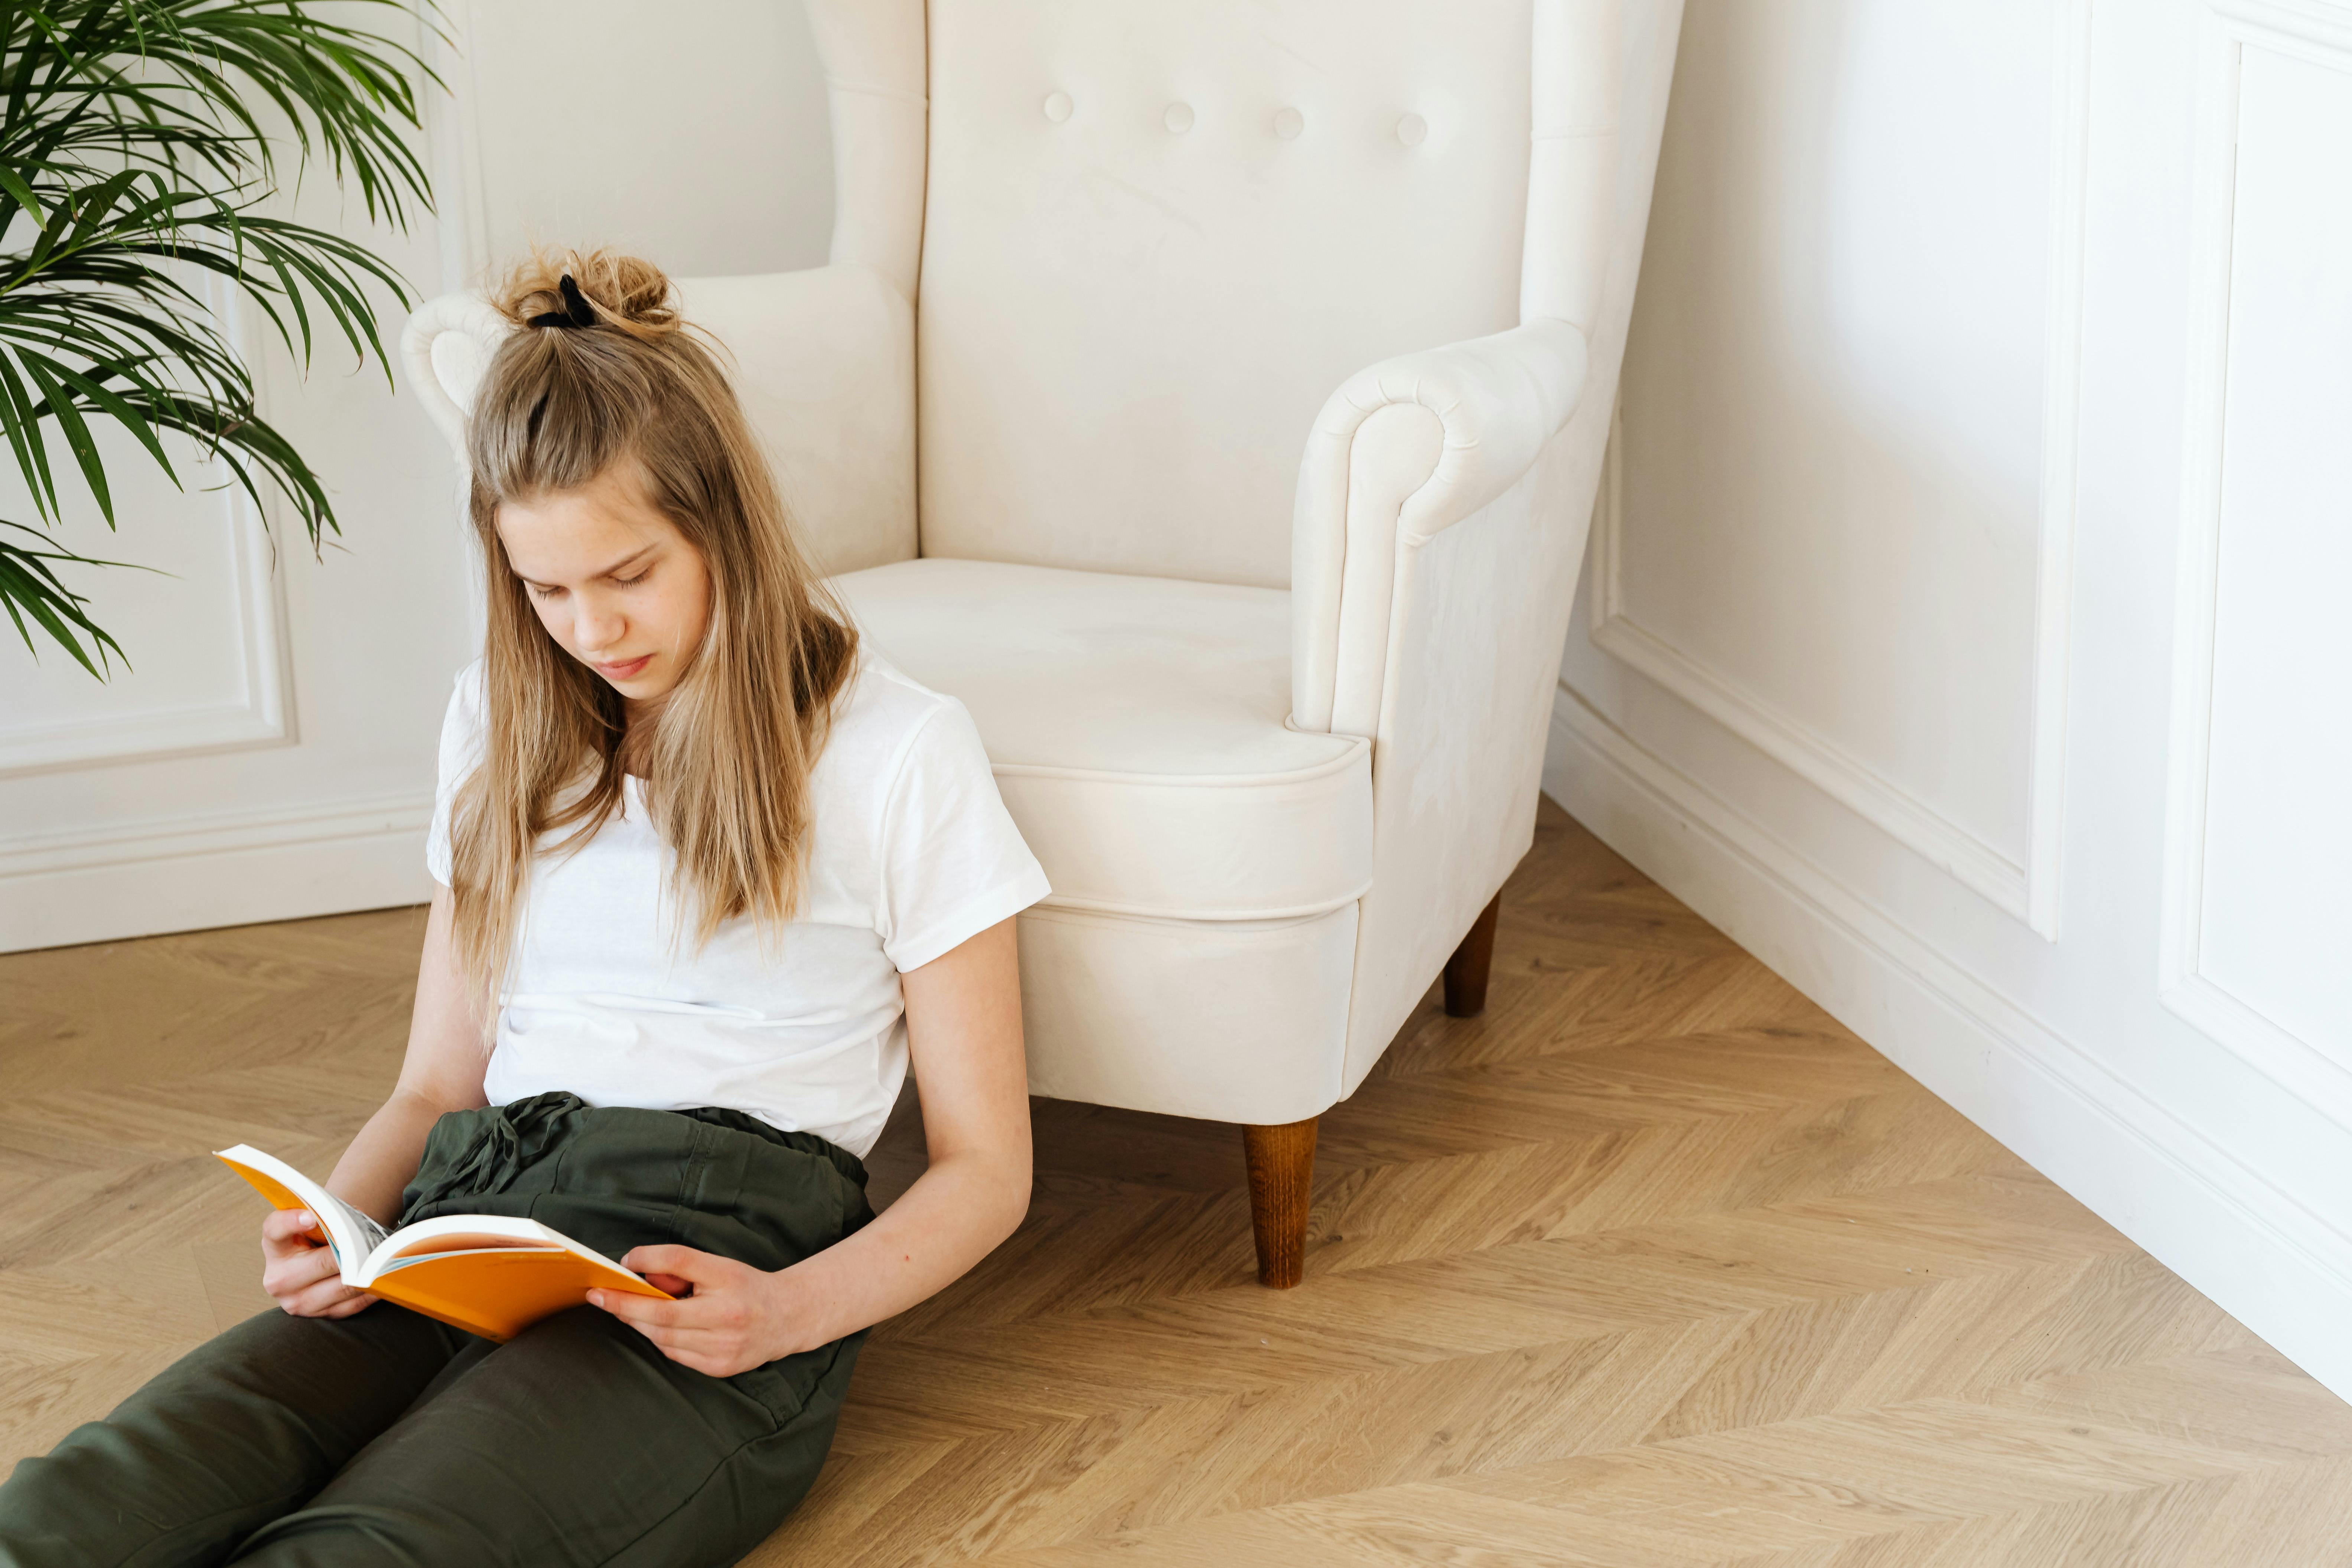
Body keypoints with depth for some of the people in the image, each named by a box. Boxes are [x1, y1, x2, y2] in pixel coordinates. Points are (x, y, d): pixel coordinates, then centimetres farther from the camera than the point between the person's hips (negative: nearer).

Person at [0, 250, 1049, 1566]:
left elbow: (985, 1166, 7)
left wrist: (792, 1312, -13)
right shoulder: (503, 724, 22)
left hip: (715, 1263, -5)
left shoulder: (900, 753, 5)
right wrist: (336, 1226, 1)